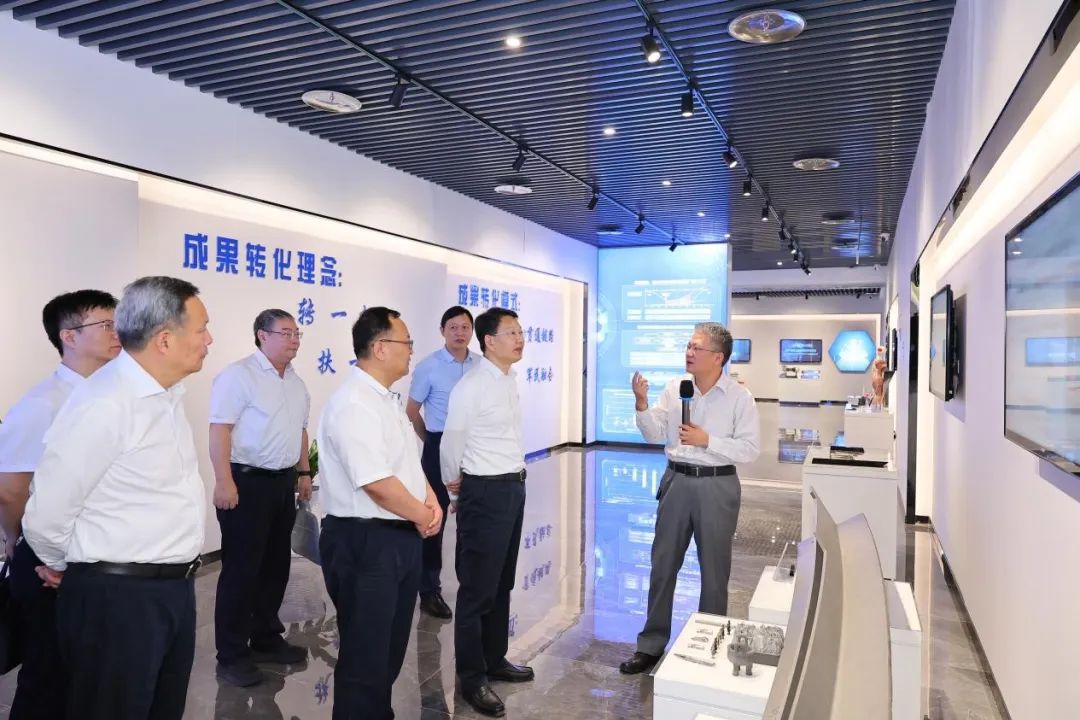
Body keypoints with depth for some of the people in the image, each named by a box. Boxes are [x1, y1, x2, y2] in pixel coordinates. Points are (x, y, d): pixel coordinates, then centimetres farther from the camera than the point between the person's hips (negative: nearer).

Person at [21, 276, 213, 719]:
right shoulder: (104, 404, -22)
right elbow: (45, 518, -17)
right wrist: (72, 568, 2)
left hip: (174, 588, 8)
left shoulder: (167, 395, 7)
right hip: (118, 598, -8)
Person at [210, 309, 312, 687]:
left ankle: (266, 639, 30)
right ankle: (231, 655, 13)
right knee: (241, 569, 0)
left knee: (276, 565, 15)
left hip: (283, 482, 8)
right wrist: (224, 482, -23)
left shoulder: (296, 382, 13)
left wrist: (304, 472, 17)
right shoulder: (238, 375, -12)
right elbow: (220, 429, -17)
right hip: (247, 482, -8)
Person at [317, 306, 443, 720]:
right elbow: (377, 483, -26)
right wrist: (423, 517, -12)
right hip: (365, 541, -10)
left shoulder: (386, 399, 11)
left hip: (401, 535, 10)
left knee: (391, 646, 23)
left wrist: (430, 501, 1)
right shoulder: (353, 404, -21)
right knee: (365, 654, 5)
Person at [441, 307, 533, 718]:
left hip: (514, 486, 8)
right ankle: (471, 677, 19)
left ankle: (495, 660, 35)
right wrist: (454, 487, 5)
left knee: (502, 582, 19)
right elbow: (451, 443, -9)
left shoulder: (511, 380, 7)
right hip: (486, 491, -8)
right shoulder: (471, 387, -18)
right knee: (477, 587, 4)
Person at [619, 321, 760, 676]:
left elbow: (750, 448, -11)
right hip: (677, 482, 3)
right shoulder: (674, 388, 2)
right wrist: (642, 403, -16)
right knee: (662, 565, 10)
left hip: (717, 486, -3)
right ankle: (651, 644, 23)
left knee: (714, 570, 11)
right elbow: (655, 435, -1)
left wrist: (707, 440, -18)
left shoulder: (740, 397, -8)